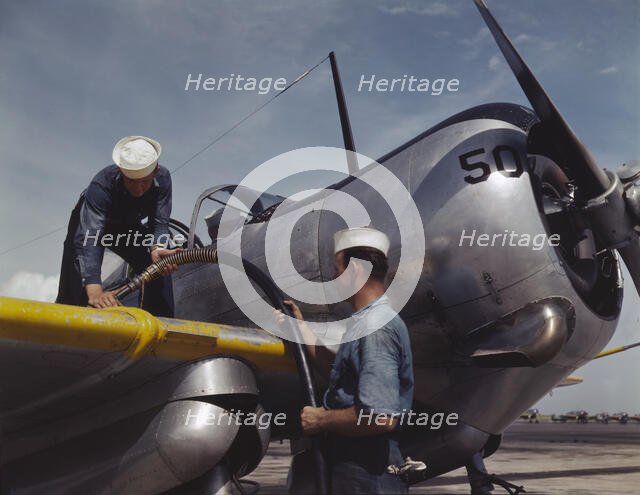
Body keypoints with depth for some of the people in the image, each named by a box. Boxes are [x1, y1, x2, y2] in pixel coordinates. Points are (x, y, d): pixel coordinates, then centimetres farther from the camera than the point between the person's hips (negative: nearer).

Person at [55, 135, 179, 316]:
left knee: (159, 269, -11)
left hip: (128, 227, 4)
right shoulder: (101, 185, -41)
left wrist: (157, 248, -52)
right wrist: (95, 291, -64)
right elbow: (88, 238, -50)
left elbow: (159, 222, -27)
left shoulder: (162, 178, -30)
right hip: (89, 222, -3)